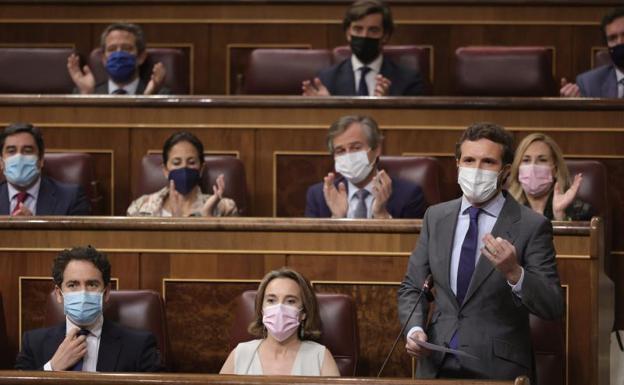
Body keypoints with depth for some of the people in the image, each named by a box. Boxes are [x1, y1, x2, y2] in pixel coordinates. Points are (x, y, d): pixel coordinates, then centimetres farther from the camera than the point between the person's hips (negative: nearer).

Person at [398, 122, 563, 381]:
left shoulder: (532, 226, -4)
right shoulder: (436, 217, 9)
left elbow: (553, 308, -9)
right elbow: (412, 287, 16)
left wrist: (514, 273, -25)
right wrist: (414, 329, -3)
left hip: (498, 370, -3)